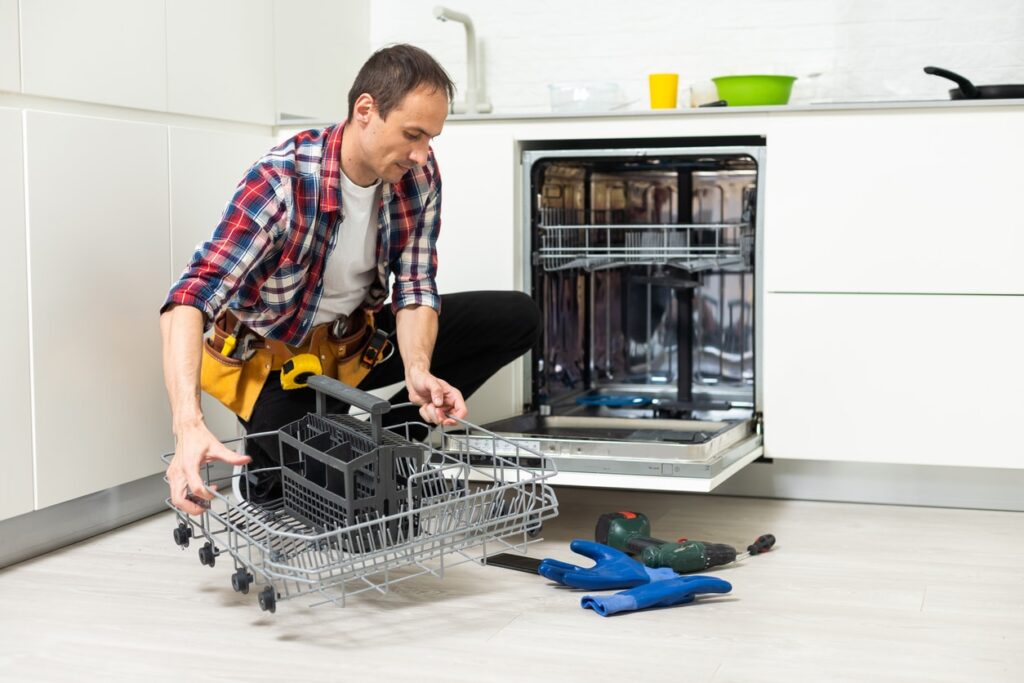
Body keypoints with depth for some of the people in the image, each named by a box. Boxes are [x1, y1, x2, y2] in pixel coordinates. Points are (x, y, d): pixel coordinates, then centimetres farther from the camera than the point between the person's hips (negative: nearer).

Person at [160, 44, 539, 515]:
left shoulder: (419, 176, -14)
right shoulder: (282, 182, -30)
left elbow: (415, 287, -11)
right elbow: (191, 299, -38)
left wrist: (419, 370, -33)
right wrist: (189, 426, -53)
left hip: (359, 339, 6)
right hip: (275, 356, -5)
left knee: (517, 318, -8)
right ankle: (270, 453, 8)